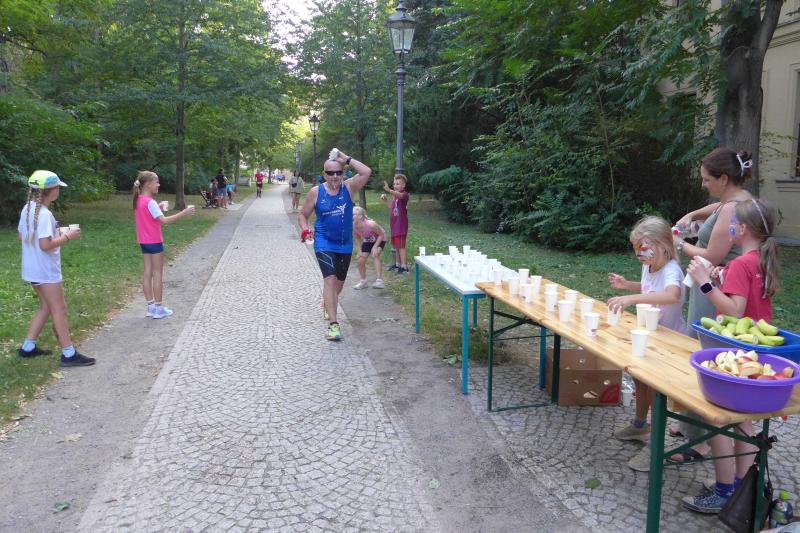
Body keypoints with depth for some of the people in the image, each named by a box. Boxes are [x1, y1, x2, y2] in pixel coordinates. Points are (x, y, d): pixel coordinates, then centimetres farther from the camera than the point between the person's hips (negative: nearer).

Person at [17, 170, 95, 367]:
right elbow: (45, 245, -27)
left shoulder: (28, 209, 7)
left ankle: (28, 347, 26)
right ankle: (69, 354, 5)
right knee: (59, 310, -1)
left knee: (46, 307, 20)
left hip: (32, 269, 9)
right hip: (46, 270, -9)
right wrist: (67, 236, -15)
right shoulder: (44, 214, -22)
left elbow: (21, 237, 16)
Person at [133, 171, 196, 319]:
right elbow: (164, 220, -28)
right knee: (157, 274, -1)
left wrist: (157, 209, 9)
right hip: (154, 242, -8)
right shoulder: (150, 202, -19)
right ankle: (159, 308, 4)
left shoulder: (138, 201, 7)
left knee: (147, 273, 10)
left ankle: (151, 306, 15)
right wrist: (184, 213, -29)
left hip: (144, 242, 8)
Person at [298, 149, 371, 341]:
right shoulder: (316, 192, -4)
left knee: (339, 282, 18)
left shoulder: (348, 188, -3)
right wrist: (305, 229, -14)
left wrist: (347, 159, -14)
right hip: (324, 243, -3)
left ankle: (328, 305, 49)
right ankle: (333, 324, -20)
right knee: (330, 279, -19)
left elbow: (367, 172, -17)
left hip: (345, 245, 3)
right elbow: (302, 214, 5)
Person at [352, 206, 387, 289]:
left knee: (375, 255, -30)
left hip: (379, 239, -5)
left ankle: (379, 280, -32)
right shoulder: (353, 227, -23)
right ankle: (363, 281, 25)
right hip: (367, 241, 6)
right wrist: (361, 249, -8)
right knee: (361, 260, 1)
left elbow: (381, 235, -24)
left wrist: (375, 247, -30)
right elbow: (358, 238, -2)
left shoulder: (370, 224, -39)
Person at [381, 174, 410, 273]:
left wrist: (389, 190, -57)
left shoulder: (404, 194, -15)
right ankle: (397, 264, 29)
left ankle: (404, 267, -2)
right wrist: (385, 200, 2)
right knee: (396, 245, 17)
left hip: (401, 225, -9)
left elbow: (399, 195, -39)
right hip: (394, 225, 9)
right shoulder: (394, 195, 12)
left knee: (401, 246, -6)